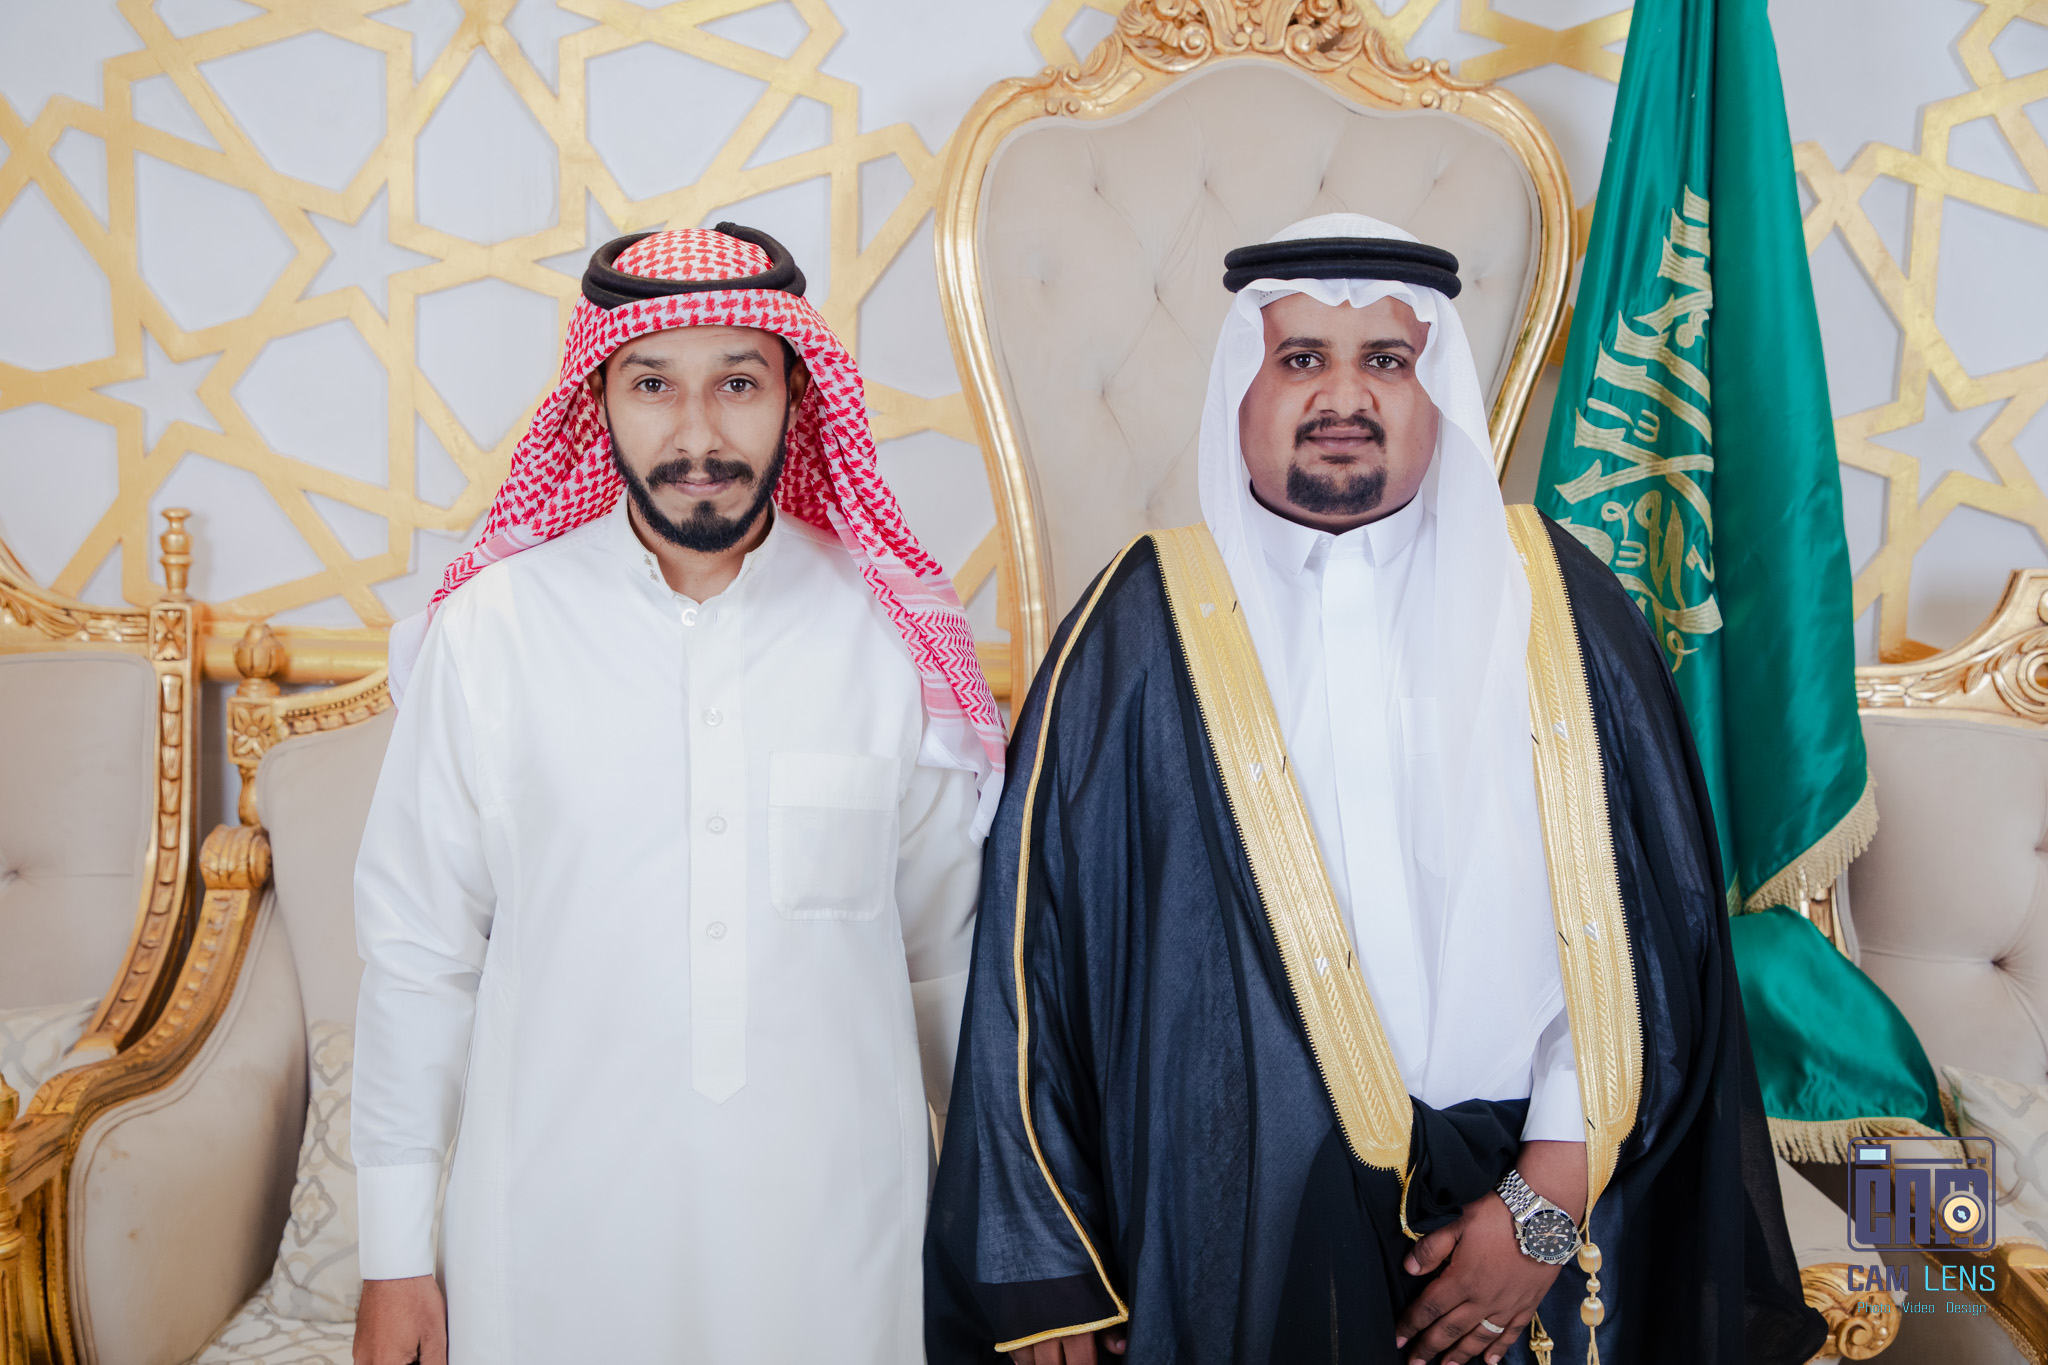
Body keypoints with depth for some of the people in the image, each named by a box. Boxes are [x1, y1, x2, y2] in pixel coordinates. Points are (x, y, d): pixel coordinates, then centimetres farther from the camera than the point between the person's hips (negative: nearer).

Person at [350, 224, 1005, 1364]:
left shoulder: (890, 631, -3)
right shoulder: (492, 629, -6)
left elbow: (950, 955, 5)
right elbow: (418, 955, -1)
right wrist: (396, 1253, 2)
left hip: (836, 1233, 1)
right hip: (554, 1240, -1)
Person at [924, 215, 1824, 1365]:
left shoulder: (1553, 602, 2)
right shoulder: (1144, 628, -1)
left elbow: (1648, 923, 1)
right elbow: (1037, 943, -2)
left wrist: (1550, 1199, -7)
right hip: (1237, 1239, -1)